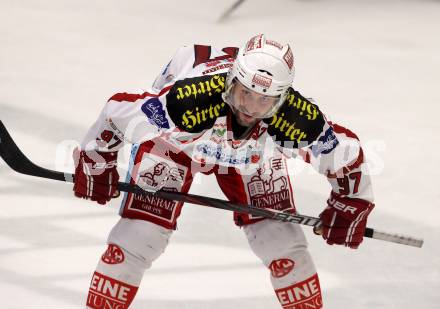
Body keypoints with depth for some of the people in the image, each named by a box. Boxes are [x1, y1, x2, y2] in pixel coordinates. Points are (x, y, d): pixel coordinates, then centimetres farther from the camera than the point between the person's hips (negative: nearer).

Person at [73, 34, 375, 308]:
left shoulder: (296, 119, -37)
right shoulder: (189, 101, -45)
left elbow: (345, 150, -17)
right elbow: (119, 111, -30)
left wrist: (350, 206, -4)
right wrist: (96, 164, -14)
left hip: (252, 155, 2)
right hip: (171, 141, -2)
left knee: (282, 239, -5)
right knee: (139, 234, -12)